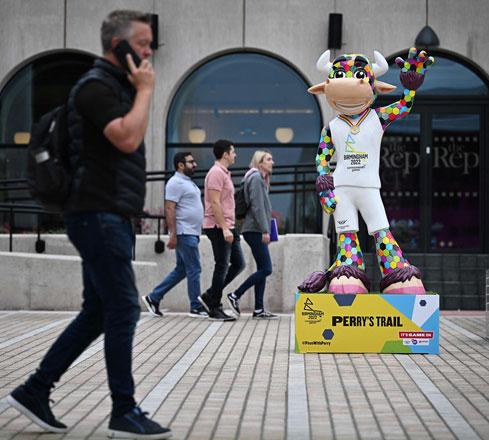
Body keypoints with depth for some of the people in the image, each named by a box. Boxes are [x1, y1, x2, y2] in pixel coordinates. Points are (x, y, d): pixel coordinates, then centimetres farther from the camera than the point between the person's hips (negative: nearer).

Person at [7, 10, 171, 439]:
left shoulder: (117, 86, 19)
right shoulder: (96, 86, -12)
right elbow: (127, 139, -25)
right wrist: (145, 90, -13)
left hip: (111, 217, 10)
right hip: (98, 215, -10)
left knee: (98, 312, 11)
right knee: (123, 308, -8)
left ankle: (34, 390, 18)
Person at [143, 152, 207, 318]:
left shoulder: (188, 182, 19)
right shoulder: (176, 183, -12)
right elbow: (169, 209, -18)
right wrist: (173, 235, -23)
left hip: (191, 233, 10)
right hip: (184, 234, -10)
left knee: (181, 270, 12)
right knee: (194, 270, -6)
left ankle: (153, 297, 16)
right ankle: (196, 308, 0)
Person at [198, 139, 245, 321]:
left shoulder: (224, 173, 19)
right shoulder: (216, 173, -13)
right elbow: (215, 203, -21)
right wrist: (224, 228, -24)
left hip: (227, 227, 10)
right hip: (219, 228, -10)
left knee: (238, 264, 9)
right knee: (222, 267, -4)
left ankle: (210, 296, 15)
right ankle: (214, 308, 5)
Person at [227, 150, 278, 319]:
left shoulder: (261, 179, 22)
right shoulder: (256, 178, -10)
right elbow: (257, 206, -17)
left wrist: (265, 228, 19)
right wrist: (264, 230, -20)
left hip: (256, 231, 10)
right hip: (255, 230, -10)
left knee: (262, 270, 6)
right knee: (265, 269, -11)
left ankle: (259, 310, 5)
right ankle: (235, 296, -5)